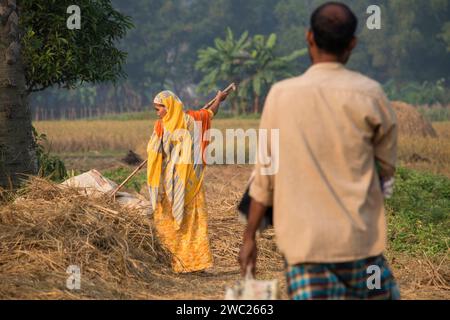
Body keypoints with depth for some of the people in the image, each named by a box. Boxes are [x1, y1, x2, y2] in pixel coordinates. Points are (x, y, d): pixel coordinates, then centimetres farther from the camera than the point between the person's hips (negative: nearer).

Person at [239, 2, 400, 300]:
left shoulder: (280, 95, -1)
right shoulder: (370, 94, -4)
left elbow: (264, 175, 3)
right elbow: (387, 167, 5)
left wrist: (250, 236, 12)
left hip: (304, 242, 1)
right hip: (360, 240, -1)